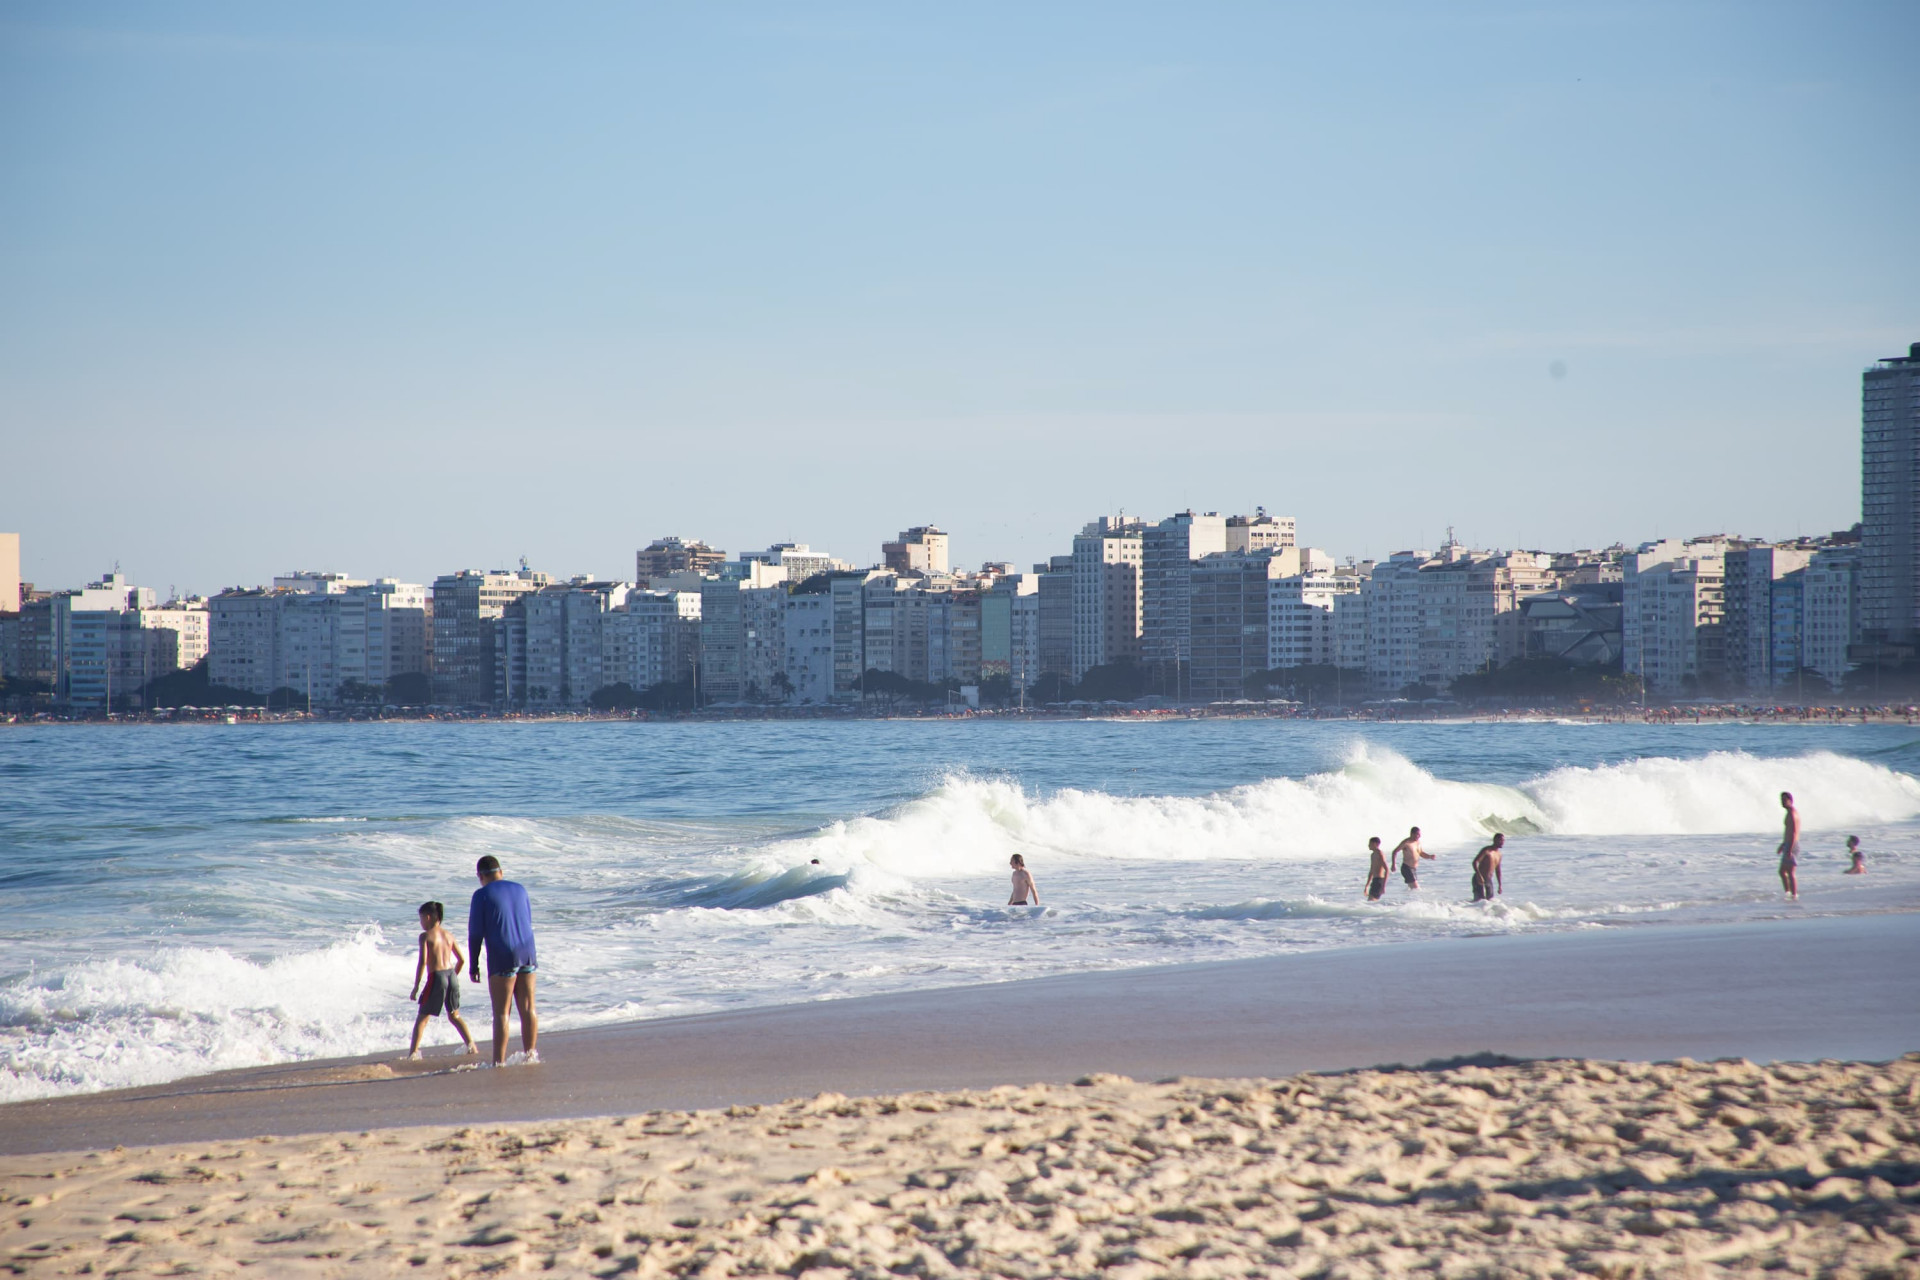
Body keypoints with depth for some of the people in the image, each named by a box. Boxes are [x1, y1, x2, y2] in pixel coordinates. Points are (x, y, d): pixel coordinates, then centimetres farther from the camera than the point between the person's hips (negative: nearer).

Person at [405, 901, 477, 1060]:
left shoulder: (425, 936, -5)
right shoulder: (448, 935, 12)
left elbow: (423, 962, -14)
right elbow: (461, 959, 14)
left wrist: (416, 987, -11)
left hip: (436, 977, -5)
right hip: (451, 975, 5)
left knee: (423, 1017, 4)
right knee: (454, 1015, 21)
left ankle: (413, 1052, -2)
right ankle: (471, 1045, 14)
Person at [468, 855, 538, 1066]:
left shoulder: (482, 895, -5)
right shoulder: (520, 889, 11)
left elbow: (476, 932, -6)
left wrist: (473, 964, 0)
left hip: (502, 957, -5)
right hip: (527, 953, 5)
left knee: (501, 1012, -4)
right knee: (528, 1008, 11)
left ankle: (499, 1061, -7)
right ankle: (530, 1054, 16)